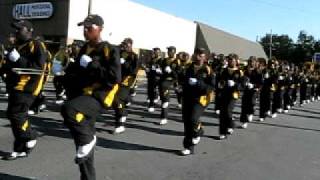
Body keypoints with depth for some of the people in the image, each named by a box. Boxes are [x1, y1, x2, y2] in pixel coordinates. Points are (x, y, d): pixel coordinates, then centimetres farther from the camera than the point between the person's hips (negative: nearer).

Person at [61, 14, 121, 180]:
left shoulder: (110, 50, -7)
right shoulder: (84, 49, 15)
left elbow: (114, 78, -19)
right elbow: (74, 71, 28)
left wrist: (91, 65, -18)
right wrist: (71, 74, 5)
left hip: (98, 97, -7)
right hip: (82, 95, 8)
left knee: (67, 109, -35)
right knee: (83, 144, 10)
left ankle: (88, 139, -10)